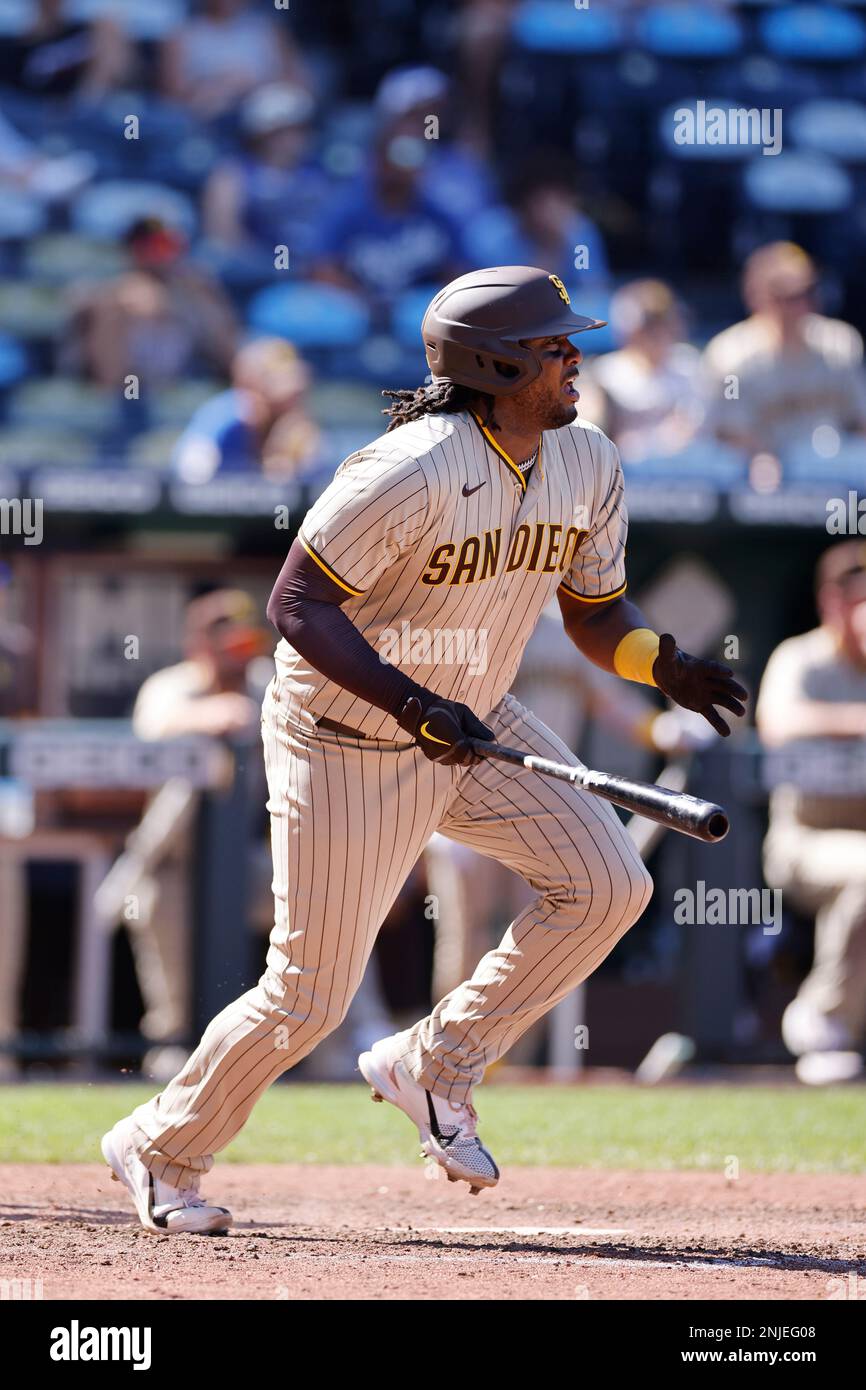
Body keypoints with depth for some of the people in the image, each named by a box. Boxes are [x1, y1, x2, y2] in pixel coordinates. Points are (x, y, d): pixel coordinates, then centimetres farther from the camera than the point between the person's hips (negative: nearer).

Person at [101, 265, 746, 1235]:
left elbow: (594, 617, 7)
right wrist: (410, 703, -35)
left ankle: (433, 1065, 8)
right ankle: (161, 1148, 22)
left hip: (469, 725, 7)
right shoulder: (411, 473, -28)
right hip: (346, 744, -7)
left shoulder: (587, 465, -4)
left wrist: (666, 664, -14)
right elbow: (295, 603, -26)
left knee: (607, 883, -8)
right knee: (308, 997, -4)